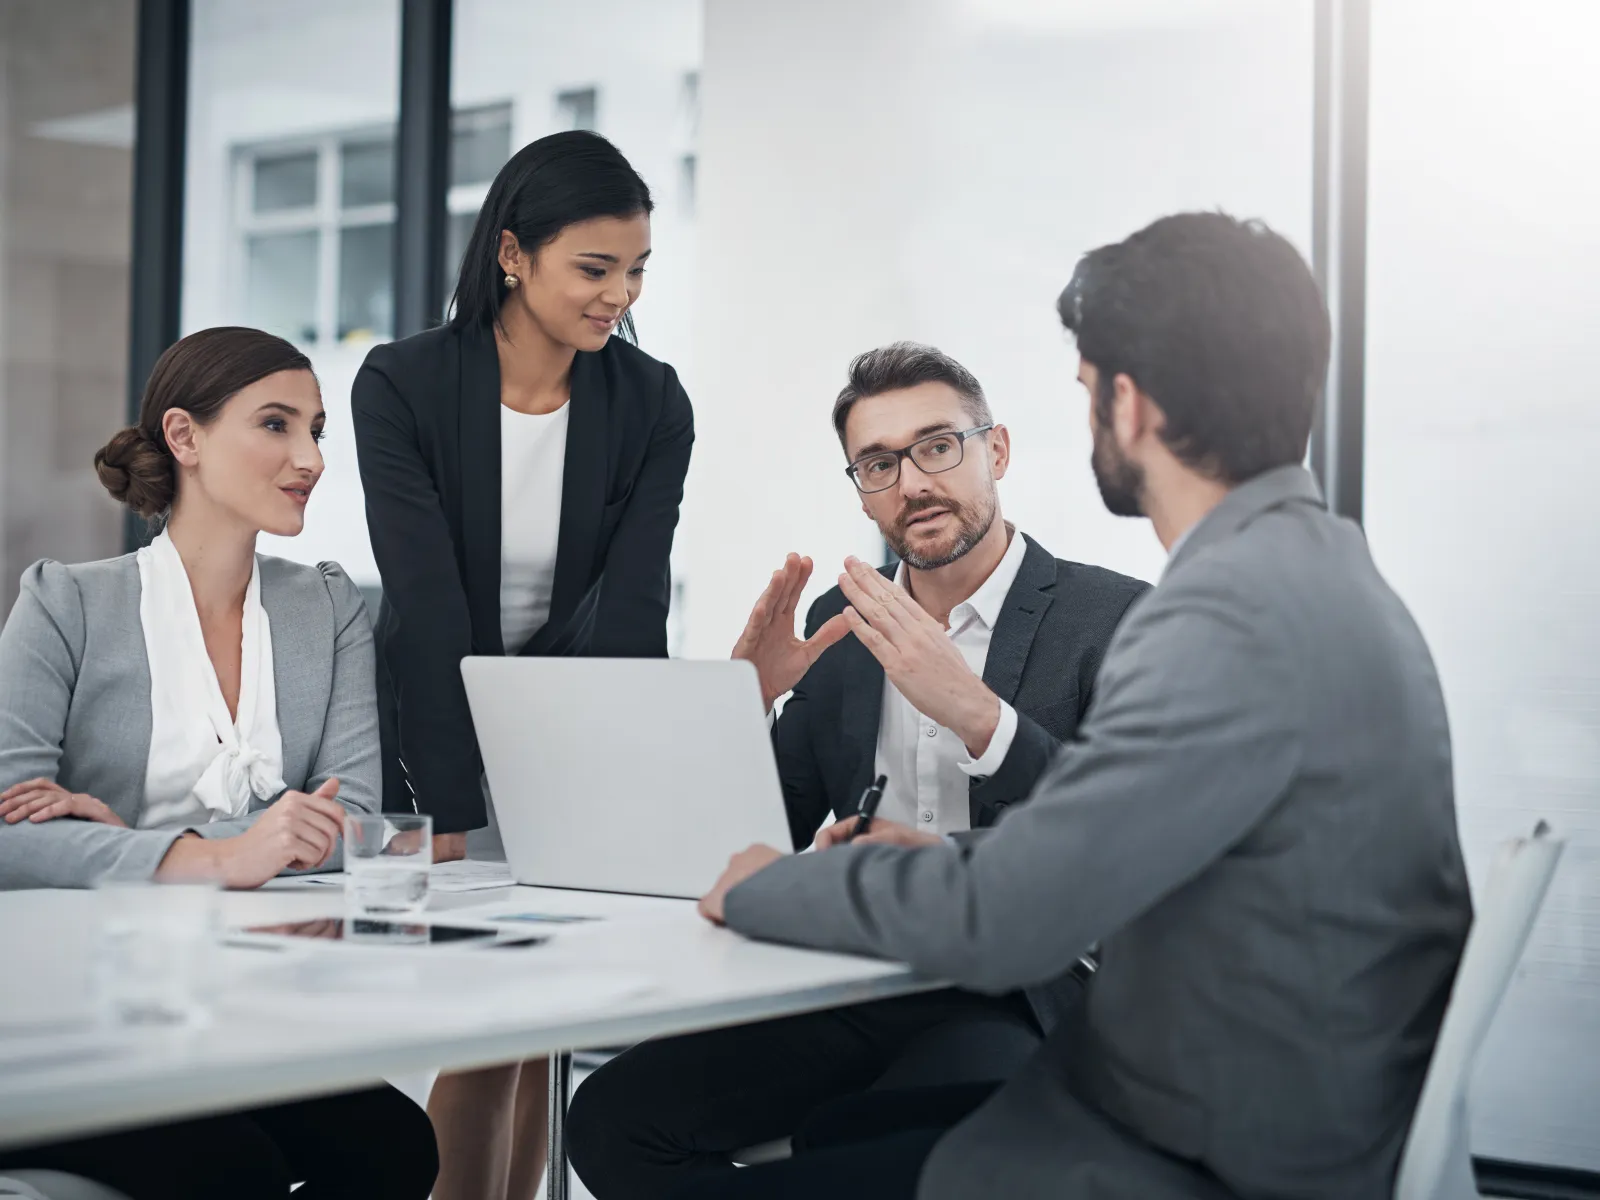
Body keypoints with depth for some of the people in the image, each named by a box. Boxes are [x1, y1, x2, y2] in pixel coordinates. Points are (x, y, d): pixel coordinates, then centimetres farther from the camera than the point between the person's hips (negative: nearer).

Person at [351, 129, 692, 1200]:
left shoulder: (652, 406, -7)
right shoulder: (403, 387, -15)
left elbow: (629, 609, -14)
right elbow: (429, 611, -22)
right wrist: (455, 816, -28)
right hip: (436, 728, -3)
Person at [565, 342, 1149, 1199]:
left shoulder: (1114, 617, -2)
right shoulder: (843, 622, 14)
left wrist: (974, 711, -25)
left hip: (1020, 1002, -5)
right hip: (852, 990, 6)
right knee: (612, 1115, -14)